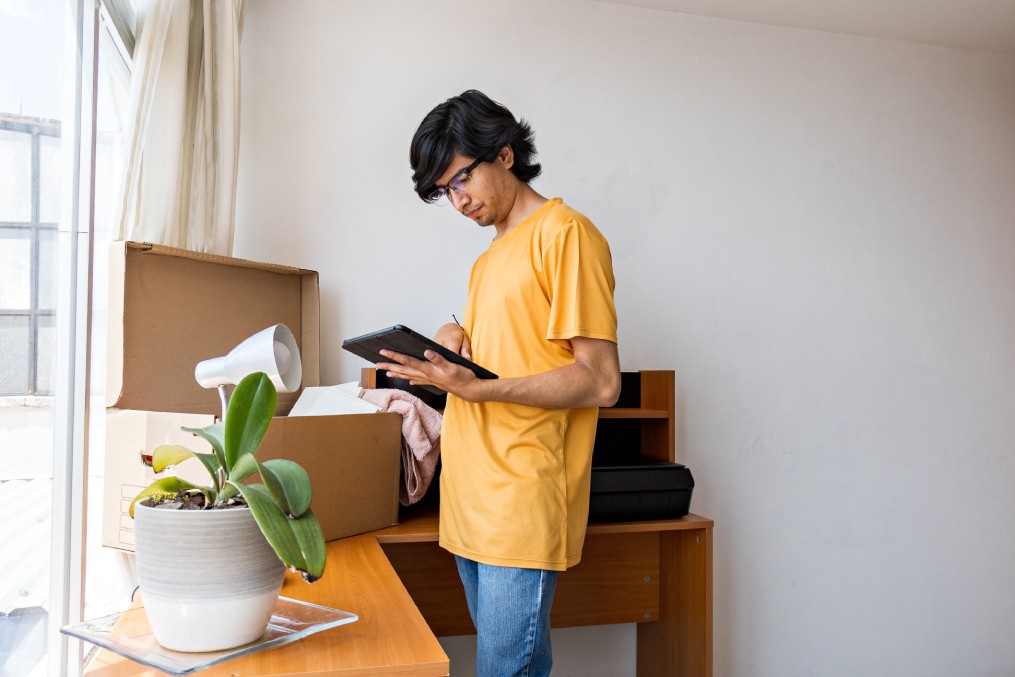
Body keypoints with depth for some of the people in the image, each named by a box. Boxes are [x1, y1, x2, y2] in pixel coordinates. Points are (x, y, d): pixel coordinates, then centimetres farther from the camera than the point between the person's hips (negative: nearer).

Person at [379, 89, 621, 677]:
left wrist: (478, 388, -23)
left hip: (523, 510, -8)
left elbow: (601, 382, -14)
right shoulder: (492, 257, 20)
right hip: (473, 504, 8)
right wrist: (459, 341, 6)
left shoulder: (566, 234, -8)